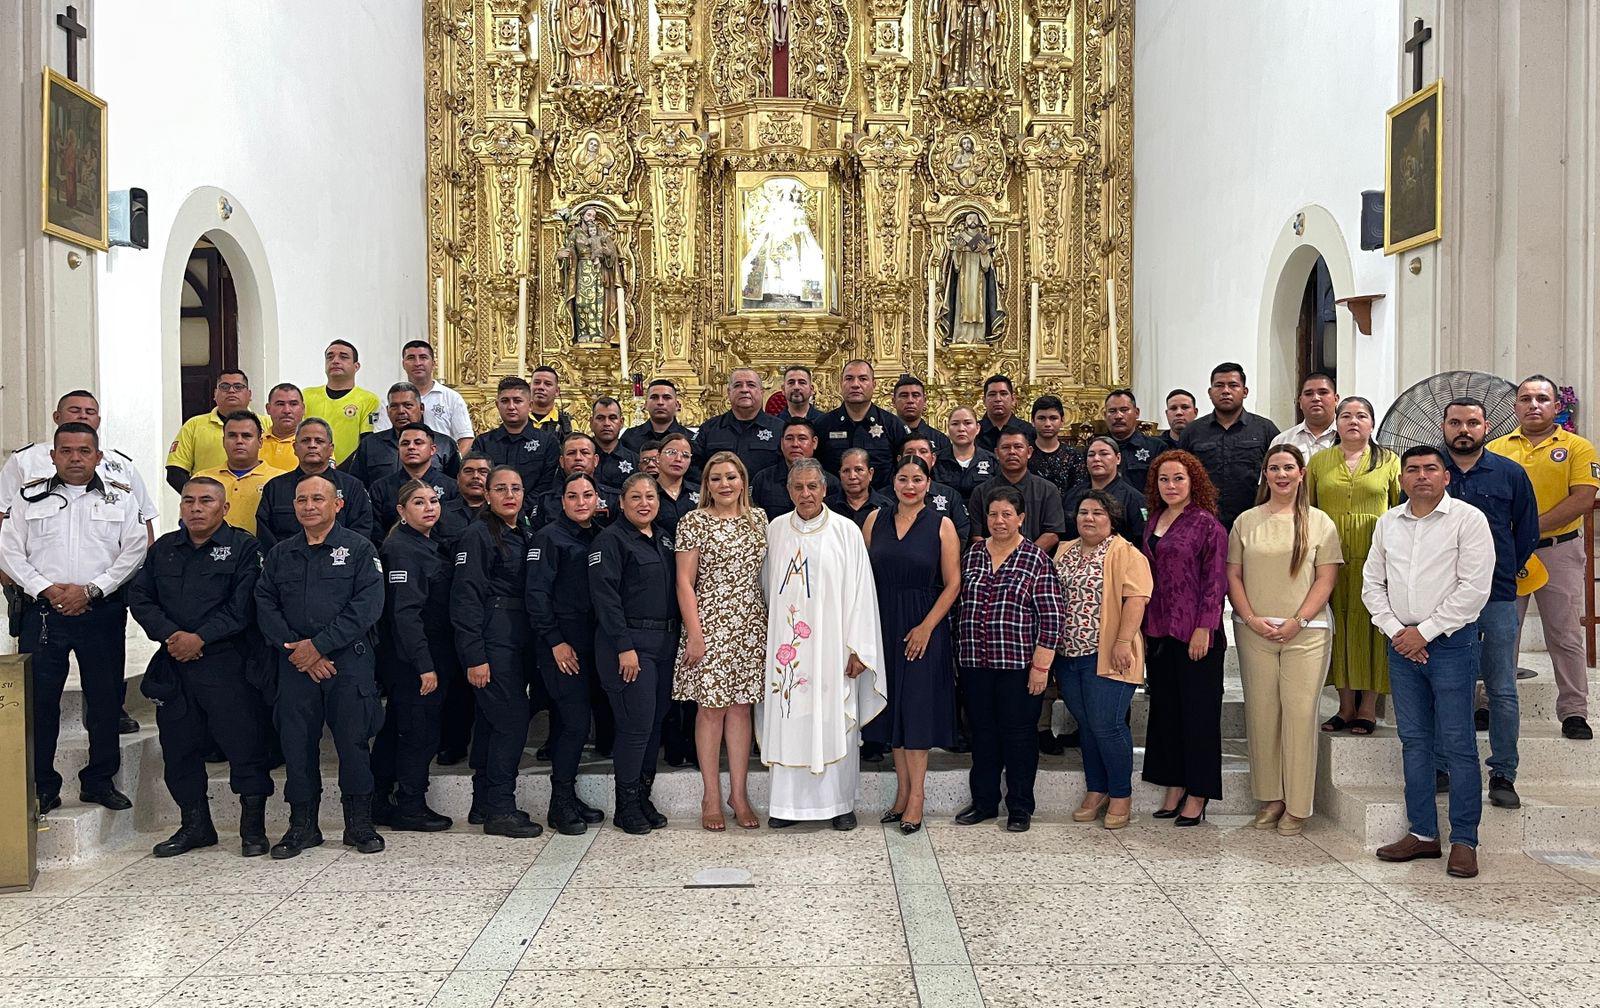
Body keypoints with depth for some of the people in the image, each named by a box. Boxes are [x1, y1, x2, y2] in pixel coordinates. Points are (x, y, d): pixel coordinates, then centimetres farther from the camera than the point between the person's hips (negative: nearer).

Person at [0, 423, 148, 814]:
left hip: (102, 611, 0)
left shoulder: (121, 498, 7)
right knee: (39, 698, 0)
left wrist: (91, 590, -11)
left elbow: (134, 550, -1)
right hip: (43, 611, 0)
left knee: (105, 697, 5)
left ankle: (99, 780, 17)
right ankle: (42, 786, 10)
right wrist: (46, 589, -10)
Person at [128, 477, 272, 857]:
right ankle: (195, 825, 25)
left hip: (227, 664, -5)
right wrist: (169, 634, -8)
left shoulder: (244, 547, 0)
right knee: (179, 747, 11)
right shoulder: (163, 549, 15)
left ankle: (253, 828, 8)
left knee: (244, 746, -4)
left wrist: (200, 638, -15)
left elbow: (242, 607, -9)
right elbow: (139, 597, 8)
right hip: (174, 667, 5)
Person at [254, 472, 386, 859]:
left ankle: (359, 824, 12)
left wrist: (319, 644, -13)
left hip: (349, 661, -3)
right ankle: (302, 826, 17)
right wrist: (294, 648, -8)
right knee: (296, 743, 5)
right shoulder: (280, 554, 15)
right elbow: (265, 605, 7)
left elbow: (367, 606, -9)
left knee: (353, 741, 0)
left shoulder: (359, 548, 1)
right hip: (295, 664, 3)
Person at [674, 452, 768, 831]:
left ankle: (738, 793, 16)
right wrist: (694, 634, -12)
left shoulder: (757, 518, 10)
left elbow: (764, 572, 14)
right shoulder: (694, 522, -4)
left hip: (750, 626, 4)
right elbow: (685, 582, -6)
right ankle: (711, 796, 11)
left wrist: (772, 621, 6)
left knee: (741, 707, 8)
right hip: (710, 625, -4)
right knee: (711, 709, 1)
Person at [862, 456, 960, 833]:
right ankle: (903, 790, 18)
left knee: (917, 705, -3)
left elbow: (952, 583, -5)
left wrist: (927, 626, -12)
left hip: (923, 627, -3)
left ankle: (916, 795, 5)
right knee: (893, 707, 8)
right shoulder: (875, 519, 5)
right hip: (883, 625, 3)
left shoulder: (941, 525, -2)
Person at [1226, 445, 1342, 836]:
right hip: (1254, 630, 2)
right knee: (1260, 714, 4)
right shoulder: (1246, 521, 9)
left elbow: (1326, 579, 1)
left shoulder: (1319, 522, 5)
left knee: (1300, 714, -3)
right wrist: (1250, 618, -6)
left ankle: (1297, 806, 6)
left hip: (1306, 632, -2)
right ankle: (1269, 797, 16)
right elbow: (1233, 575, 7)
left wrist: (1298, 621, -10)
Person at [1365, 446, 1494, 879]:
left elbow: (1474, 588, -11)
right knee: (1414, 742, 9)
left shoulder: (1468, 519, -4)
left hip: (1452, 642, -5)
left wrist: (1425, 632, -11)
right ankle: (1423, 834, 17)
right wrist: (1395, 631, -3)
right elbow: (1372, 583, 12)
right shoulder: (1387, 523, 11)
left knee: (1457, 743, -3)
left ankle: (1464, 841, 5)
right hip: (1401, 644, 5)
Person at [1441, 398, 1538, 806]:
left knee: (1502, 690, 1)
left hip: (1496, 598, 0)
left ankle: (1503, 775, 8)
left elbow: (1527, 531, 12)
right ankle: (1439, 768, 13)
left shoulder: (1511, 474, 5)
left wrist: (1504, 572, 9)